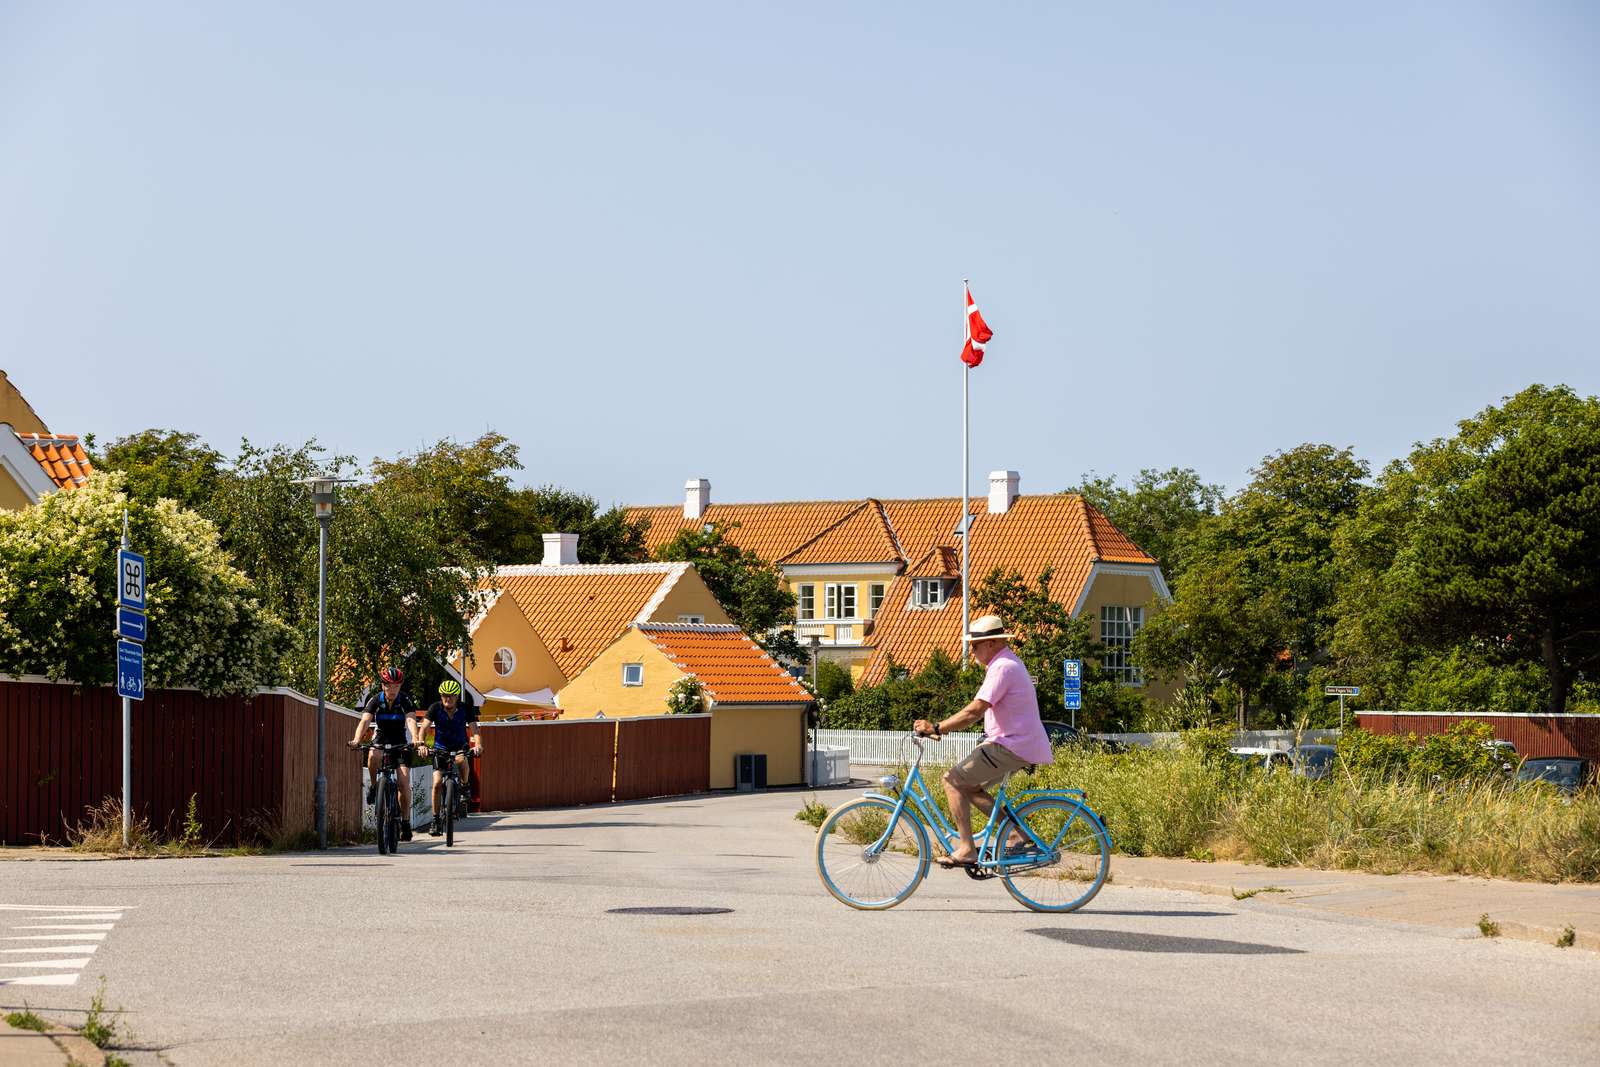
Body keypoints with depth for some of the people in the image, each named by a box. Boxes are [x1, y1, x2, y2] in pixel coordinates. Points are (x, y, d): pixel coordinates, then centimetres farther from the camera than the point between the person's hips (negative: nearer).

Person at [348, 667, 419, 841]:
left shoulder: (405, 701, -15)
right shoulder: (375, 700, -13)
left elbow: (411, 720, -30)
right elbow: (365, 720, -25)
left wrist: (415, 739, -50)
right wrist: (357, 739, -44)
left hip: (400, 743, 0)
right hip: (380, 741, 0)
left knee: (404, 783, -11)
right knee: (373, 757, -36)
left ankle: (405, 821, 3)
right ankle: (374, 786, -8)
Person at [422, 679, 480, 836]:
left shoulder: (466, 709, -13)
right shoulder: (435, 708, -13)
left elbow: (474, 728, -21)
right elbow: (424, 727, -23)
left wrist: (477, 745, -41)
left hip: (460, 747, -1)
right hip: (440, 748, 1)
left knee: (462, 761, -37)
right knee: (437, 783, -11)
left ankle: (464, 788, -8)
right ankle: (436, 820, 1)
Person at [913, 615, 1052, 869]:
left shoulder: (1002, 668, -17)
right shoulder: (1007, 663, 18)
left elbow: (975, 710, -26)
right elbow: (979, 711, 21)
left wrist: (936, 728, -25)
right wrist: (942, 728, 15)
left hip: (1011, 747, -10)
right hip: (1020, 744, 10)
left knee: (953, 779, -9)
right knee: (969, 787, 16)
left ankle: (967, 849, -11)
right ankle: (1017, 832, 12)